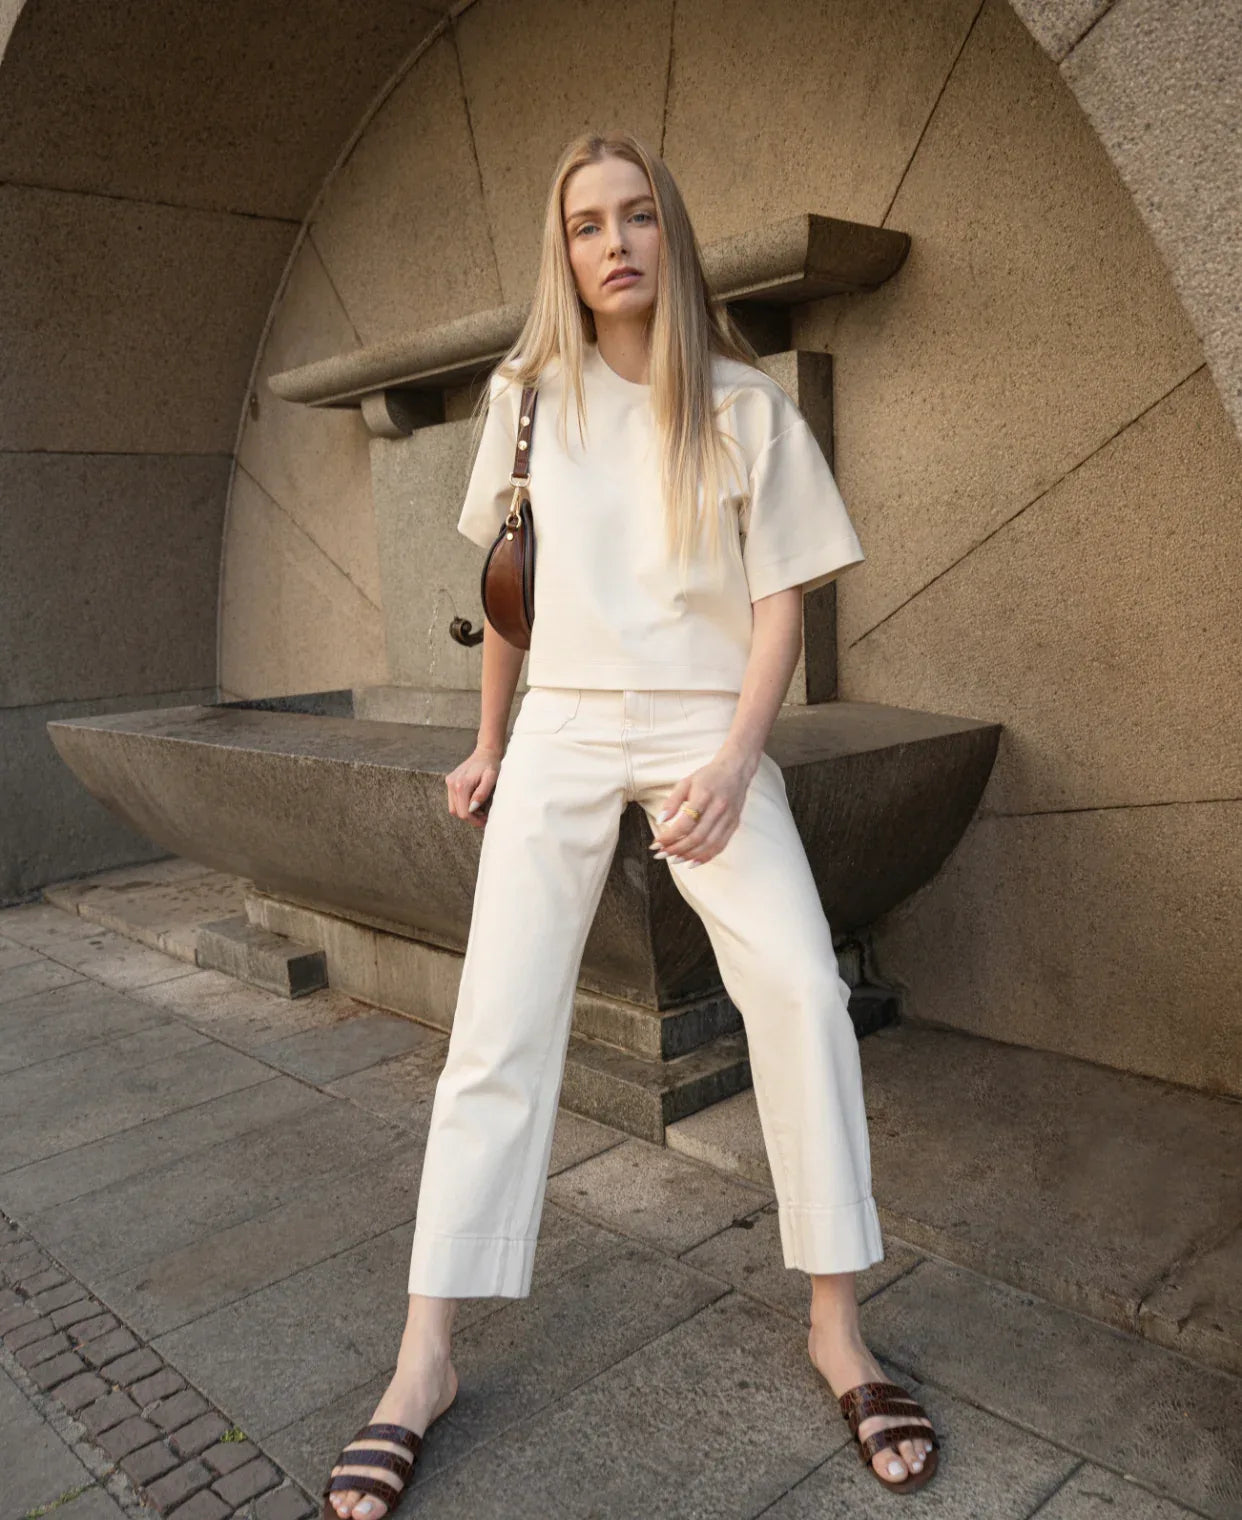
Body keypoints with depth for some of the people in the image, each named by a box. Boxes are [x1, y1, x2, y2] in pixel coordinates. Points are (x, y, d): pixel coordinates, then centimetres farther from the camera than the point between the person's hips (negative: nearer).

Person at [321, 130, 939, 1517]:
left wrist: (733, 765, -15)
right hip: (562, 730, 1)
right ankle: (425, 1362, 4)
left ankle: (836, 1326, 0)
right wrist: (488, 743, 15)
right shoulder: (528, 393, 7)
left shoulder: (745, 406, 2)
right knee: (499, 1022, -6)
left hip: (706, 731, -1)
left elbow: (780, 602, -1)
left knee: (800, 986, -18)